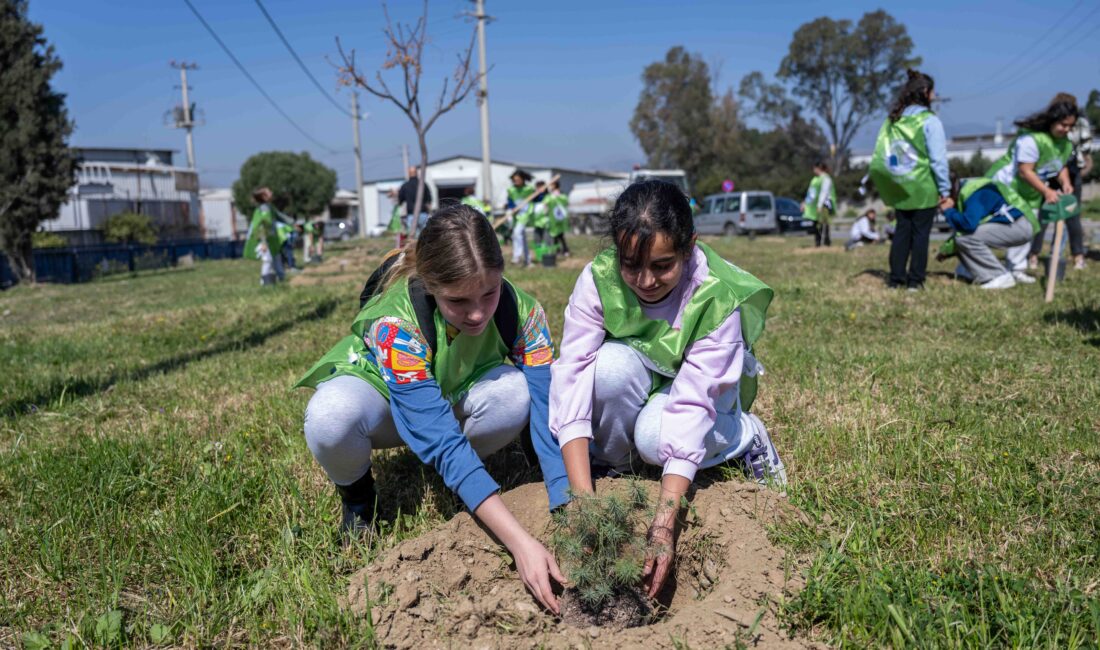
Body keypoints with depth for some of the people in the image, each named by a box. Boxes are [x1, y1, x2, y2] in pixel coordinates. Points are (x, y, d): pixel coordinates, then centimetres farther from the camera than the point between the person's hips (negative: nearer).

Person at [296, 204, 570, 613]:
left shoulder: (522, 312, -27)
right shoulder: (396, 323, -37)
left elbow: (548, 416, -31)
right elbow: (442, 441, -43)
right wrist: (520, 542, -50)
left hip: (456, 396, 3)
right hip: (381, 392, -2)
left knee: (515, 394, -33)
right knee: (329, 418, -39)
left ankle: (461, 478, -1)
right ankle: (356, 495, -3)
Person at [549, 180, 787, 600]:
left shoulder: (718, 298, -31)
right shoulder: (598, 280, -27)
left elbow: (692, 406, -37)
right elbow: (572, 376, -34)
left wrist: (663, 524, -44)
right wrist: (584, 499, -43)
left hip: (704, 389, -1)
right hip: (633, 385, 1)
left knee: (655, 435, -34)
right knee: (611, 364, -33)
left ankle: (747, 436, -2)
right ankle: (612, 461, -6)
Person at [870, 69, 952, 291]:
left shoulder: (892, 120, 6)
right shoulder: (929, 121, -10)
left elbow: (880, 155, 5)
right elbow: (938, 159, -12)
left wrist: (886, 182, 10)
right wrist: (944, 189, -7)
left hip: (900, 187, 5)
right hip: (923, 187, -5)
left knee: (902, 230, 12)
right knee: (920, 233, 4)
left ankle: (896, 278, 12)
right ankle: (915, 279, 6)